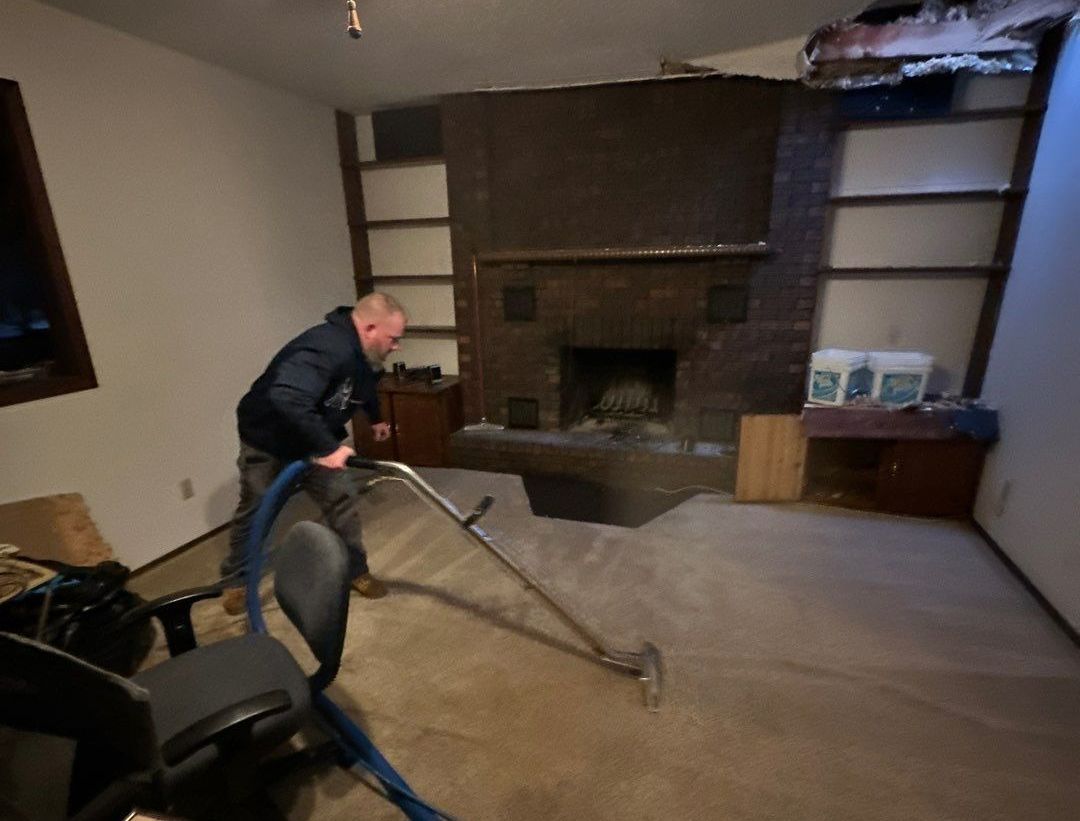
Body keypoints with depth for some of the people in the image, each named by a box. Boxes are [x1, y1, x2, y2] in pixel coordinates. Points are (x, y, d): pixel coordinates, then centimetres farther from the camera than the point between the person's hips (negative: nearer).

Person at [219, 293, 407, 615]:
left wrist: (375, 418, 28)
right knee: (255, 512, 10)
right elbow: (286, 398, -51)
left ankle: (355, 571, 16)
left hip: (314, 440, 7)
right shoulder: (327, 348, -38)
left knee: (342, 498, 1)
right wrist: (326, 448, -48)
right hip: (267, 439, -7)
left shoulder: (364, 355, -8)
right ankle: (235, 581, 32)